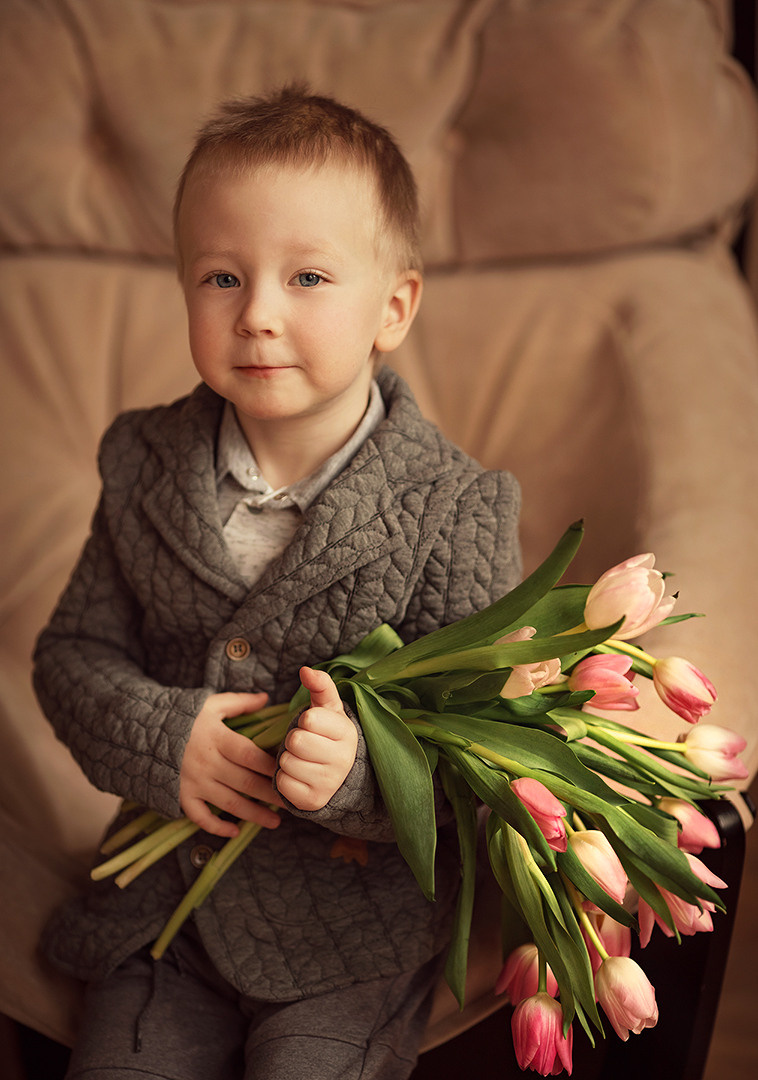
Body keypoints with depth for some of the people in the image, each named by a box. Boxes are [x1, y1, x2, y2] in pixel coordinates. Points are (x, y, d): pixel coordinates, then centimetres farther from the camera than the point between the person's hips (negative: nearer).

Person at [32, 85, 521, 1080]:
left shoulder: (456, 509, -17)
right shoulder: (144, 467, -4)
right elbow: (73, 652, 0)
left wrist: (361, 770, -35)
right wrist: (159, 737, -19)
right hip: (165, 899, 4)